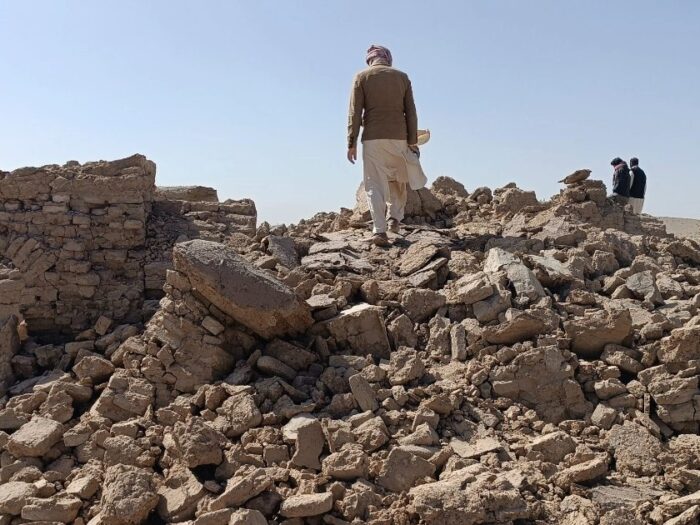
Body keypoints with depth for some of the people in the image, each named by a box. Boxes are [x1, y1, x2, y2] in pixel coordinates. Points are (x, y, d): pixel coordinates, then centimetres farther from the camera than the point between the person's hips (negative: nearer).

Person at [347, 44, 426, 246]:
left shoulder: (361, 77, 5)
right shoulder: (402, 77, 11)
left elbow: (355, 113, -2)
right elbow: (411, 112, 7)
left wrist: (351, 143, -1)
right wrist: (412, 141, 9)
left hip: (373, 138, -2)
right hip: (399, 137, 2)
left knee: (374, 184, -1)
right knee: (399, 180, 21)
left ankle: (379, 230, -9)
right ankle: (395, 218, 15)